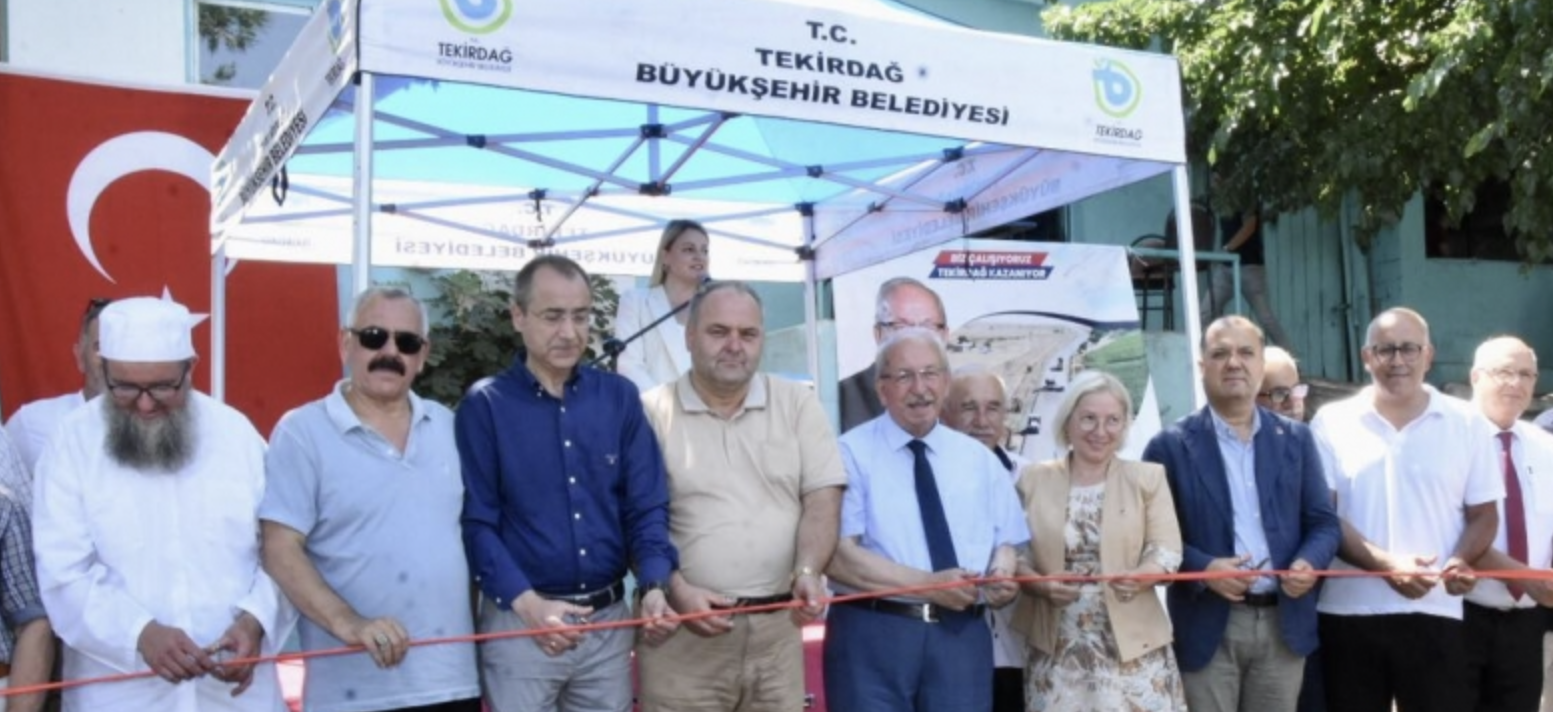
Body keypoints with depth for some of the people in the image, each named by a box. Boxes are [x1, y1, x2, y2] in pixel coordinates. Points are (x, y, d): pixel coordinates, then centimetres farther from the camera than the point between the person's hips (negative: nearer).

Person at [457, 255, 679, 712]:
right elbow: (476, 522, -8)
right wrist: (527, 603, -23)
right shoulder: (484, 406, -4)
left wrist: (654, 586, -14)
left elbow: (646, 507, 3)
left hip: (610, 620, 3)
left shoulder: (620, 397, 5)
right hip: (519, 622, -3)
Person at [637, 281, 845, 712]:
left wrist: (807, 572, -13)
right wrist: (676, 591, -14)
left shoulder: (798, 404, 8)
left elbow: (822, 499, 3)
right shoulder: (653, 412, 1)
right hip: (683, 631, -2)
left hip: (777, 629, 2)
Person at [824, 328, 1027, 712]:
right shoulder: (852, 454, -2)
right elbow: (838, 554, -11)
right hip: (873, 635, -4)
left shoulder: (978, 458, 14)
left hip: (961, 635, 4)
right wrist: (929, 585, -20)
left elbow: (1005, 542, 13)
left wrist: (1001, 575, -11)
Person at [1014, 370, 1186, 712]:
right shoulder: (1033, 479, 6)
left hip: (1132, 644, 0)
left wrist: (1141, 576, -23)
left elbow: (1168, 549, -2)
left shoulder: (1148, 477, 5)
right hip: (1058, 650, 1)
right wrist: (1040, 584, -15)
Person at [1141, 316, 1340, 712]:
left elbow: (1324, 523, 9)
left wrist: (1309, 563, -12)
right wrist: (1203, 569, -19)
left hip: (1283, 624, 3)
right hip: (1208, 628, -3)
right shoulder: (1171, 446, 0)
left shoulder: (1296, 438, 9)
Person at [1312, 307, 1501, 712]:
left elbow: (1483, 514, 8)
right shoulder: (1332, 423, 2)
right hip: (1348, 613, 0)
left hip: (1434, 614, 0)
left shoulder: (1465, 424, 6)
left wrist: (1462, 560, -13)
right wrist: (1385, 564, -17)